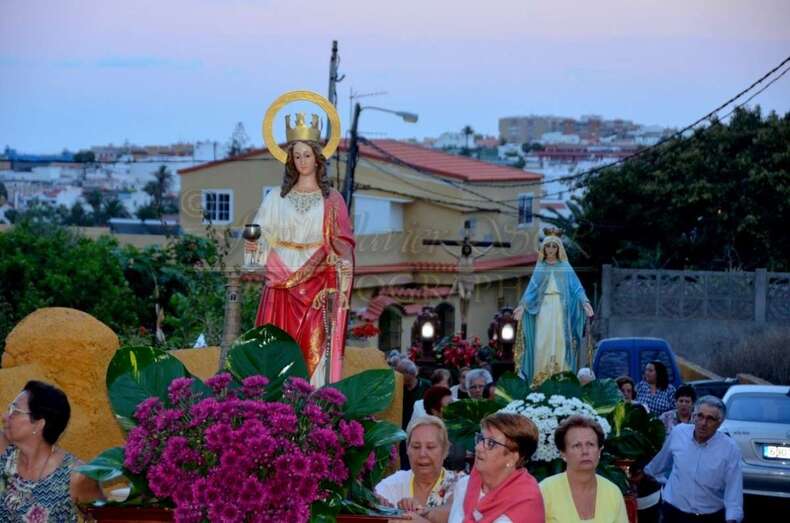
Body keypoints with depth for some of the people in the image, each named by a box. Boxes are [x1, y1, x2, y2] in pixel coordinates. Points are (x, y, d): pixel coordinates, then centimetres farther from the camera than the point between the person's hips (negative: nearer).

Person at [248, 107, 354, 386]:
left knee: (315, 347, -7)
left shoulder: (331, 200, 7)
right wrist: (253, 245, -15)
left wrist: (340, 287, -11)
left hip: (318, 285, -1)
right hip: (282, 283, 1)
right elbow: (262, 235, 8)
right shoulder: (277, 198, 10)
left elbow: (342, 246, 2)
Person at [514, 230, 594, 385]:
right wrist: (522, 305, -9)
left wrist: (584, 302, -15)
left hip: (560, 309, -1)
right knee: (543, 343, -6)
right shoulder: (540, 268, 12)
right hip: (544, 309, 1)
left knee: (560, 342, -6)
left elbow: (576, 287, 1)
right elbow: (531, 290, 6)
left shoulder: (565, 267, 8)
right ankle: (541, 378, -5)